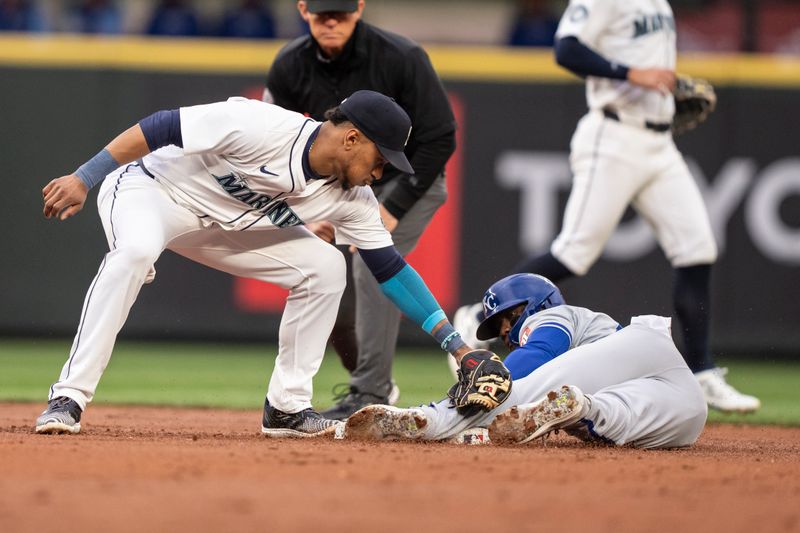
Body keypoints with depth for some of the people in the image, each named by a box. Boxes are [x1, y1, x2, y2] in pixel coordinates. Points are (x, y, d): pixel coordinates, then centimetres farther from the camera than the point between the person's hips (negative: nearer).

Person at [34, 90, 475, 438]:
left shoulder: (352, 199, -9)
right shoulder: (260, 126, -31)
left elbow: (389, 268, -2)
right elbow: (162, 128, -28)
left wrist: (456, 344, -7)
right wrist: (83, 179, -30)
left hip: (221, 225, 7)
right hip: (149, 187, -7)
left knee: (325, 267, -5)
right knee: (135, 251, -40)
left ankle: (286, 408, 2)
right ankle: (68, 398, -38)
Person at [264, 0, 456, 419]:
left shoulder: (402, 59, -27)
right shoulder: (290, 67, -15)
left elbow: (439, 140, -21)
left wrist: (393, 210, -24)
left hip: (409, 180, -5)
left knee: (372, 261, -26)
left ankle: (370, 397, -25)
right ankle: (373, 382, 27)